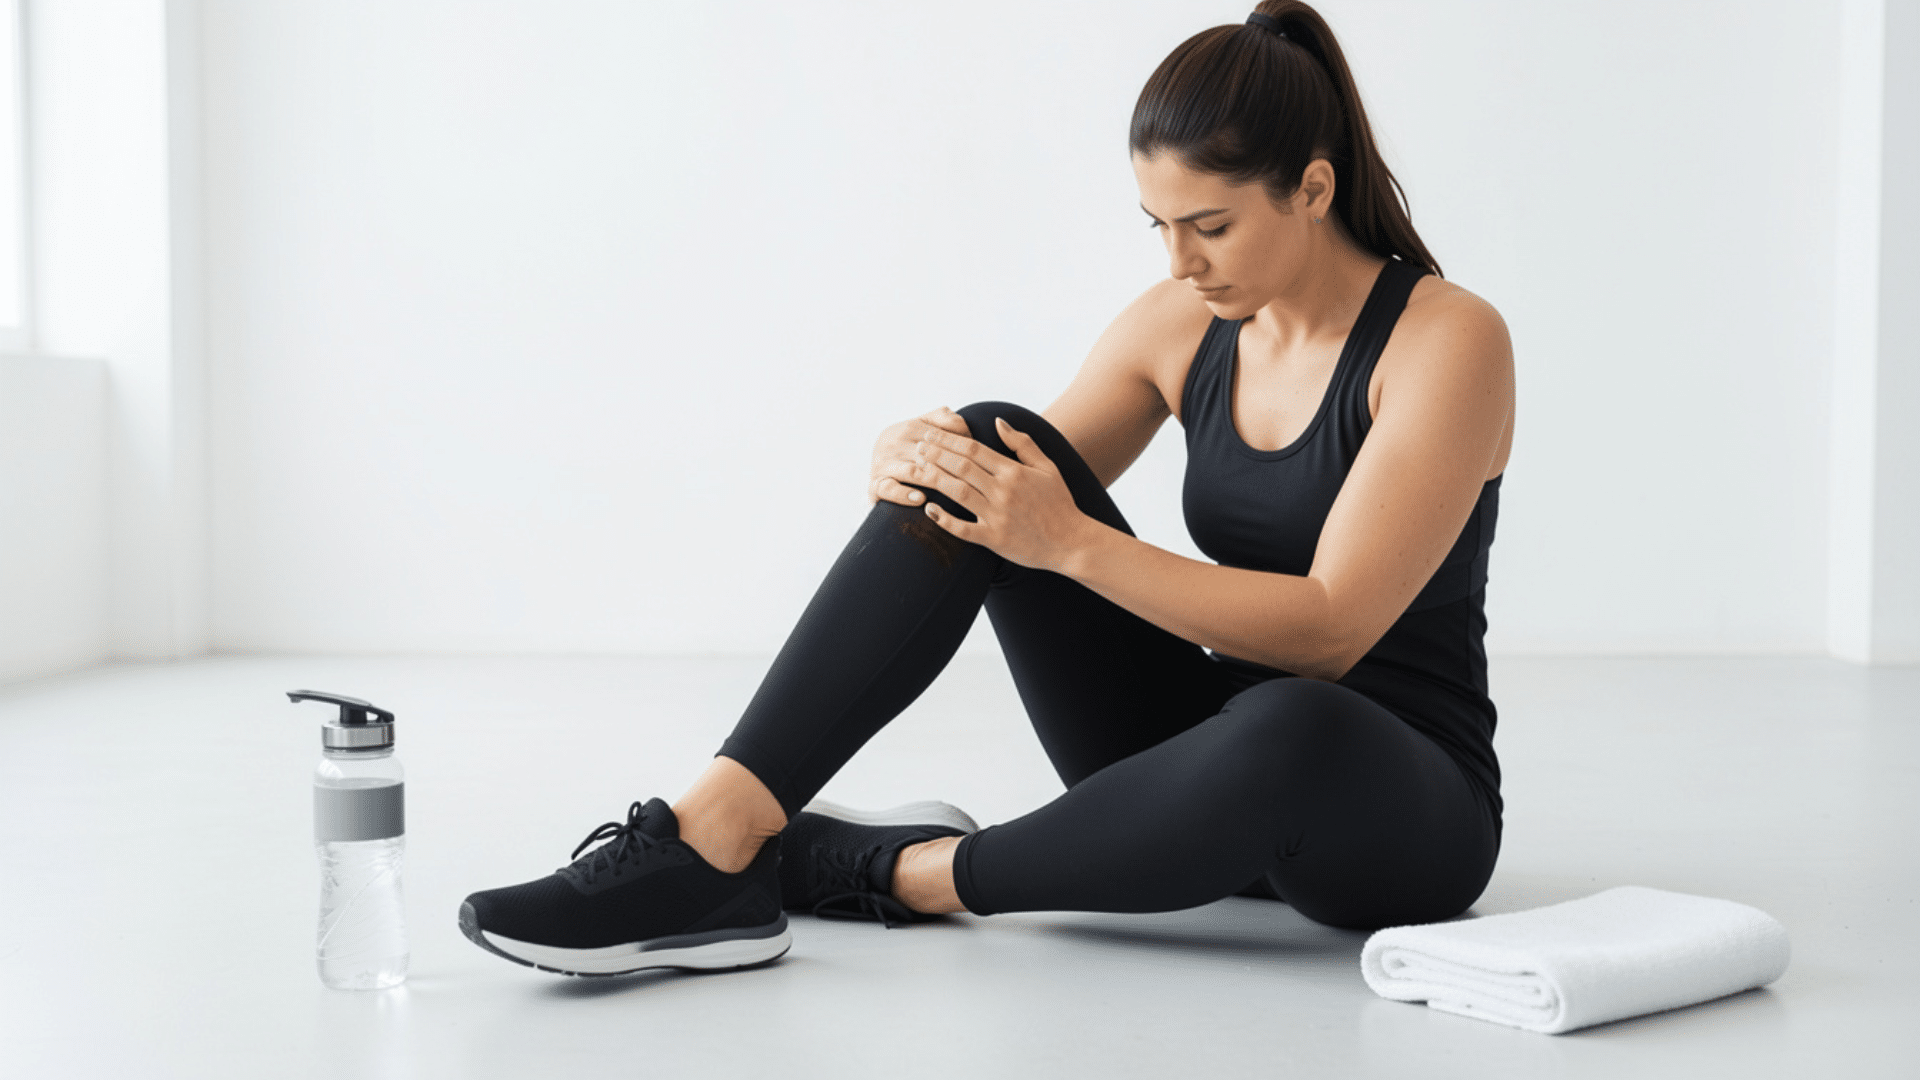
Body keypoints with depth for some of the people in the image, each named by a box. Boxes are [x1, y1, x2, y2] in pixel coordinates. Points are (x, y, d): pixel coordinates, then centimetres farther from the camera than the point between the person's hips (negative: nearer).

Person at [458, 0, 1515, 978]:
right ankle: (713, 842, -27)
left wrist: (1070, 541, -28)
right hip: (1209, 749, 5)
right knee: (989, 450, -16)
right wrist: (911, 460, -17)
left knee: (1288, 728, -43)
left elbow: (1330, 629, -23)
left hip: (1404, 818, -4)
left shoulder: (1448, 338, -14)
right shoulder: (1178, 325, 3)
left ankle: (902, 872, -22)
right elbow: (1027, 493, 6)